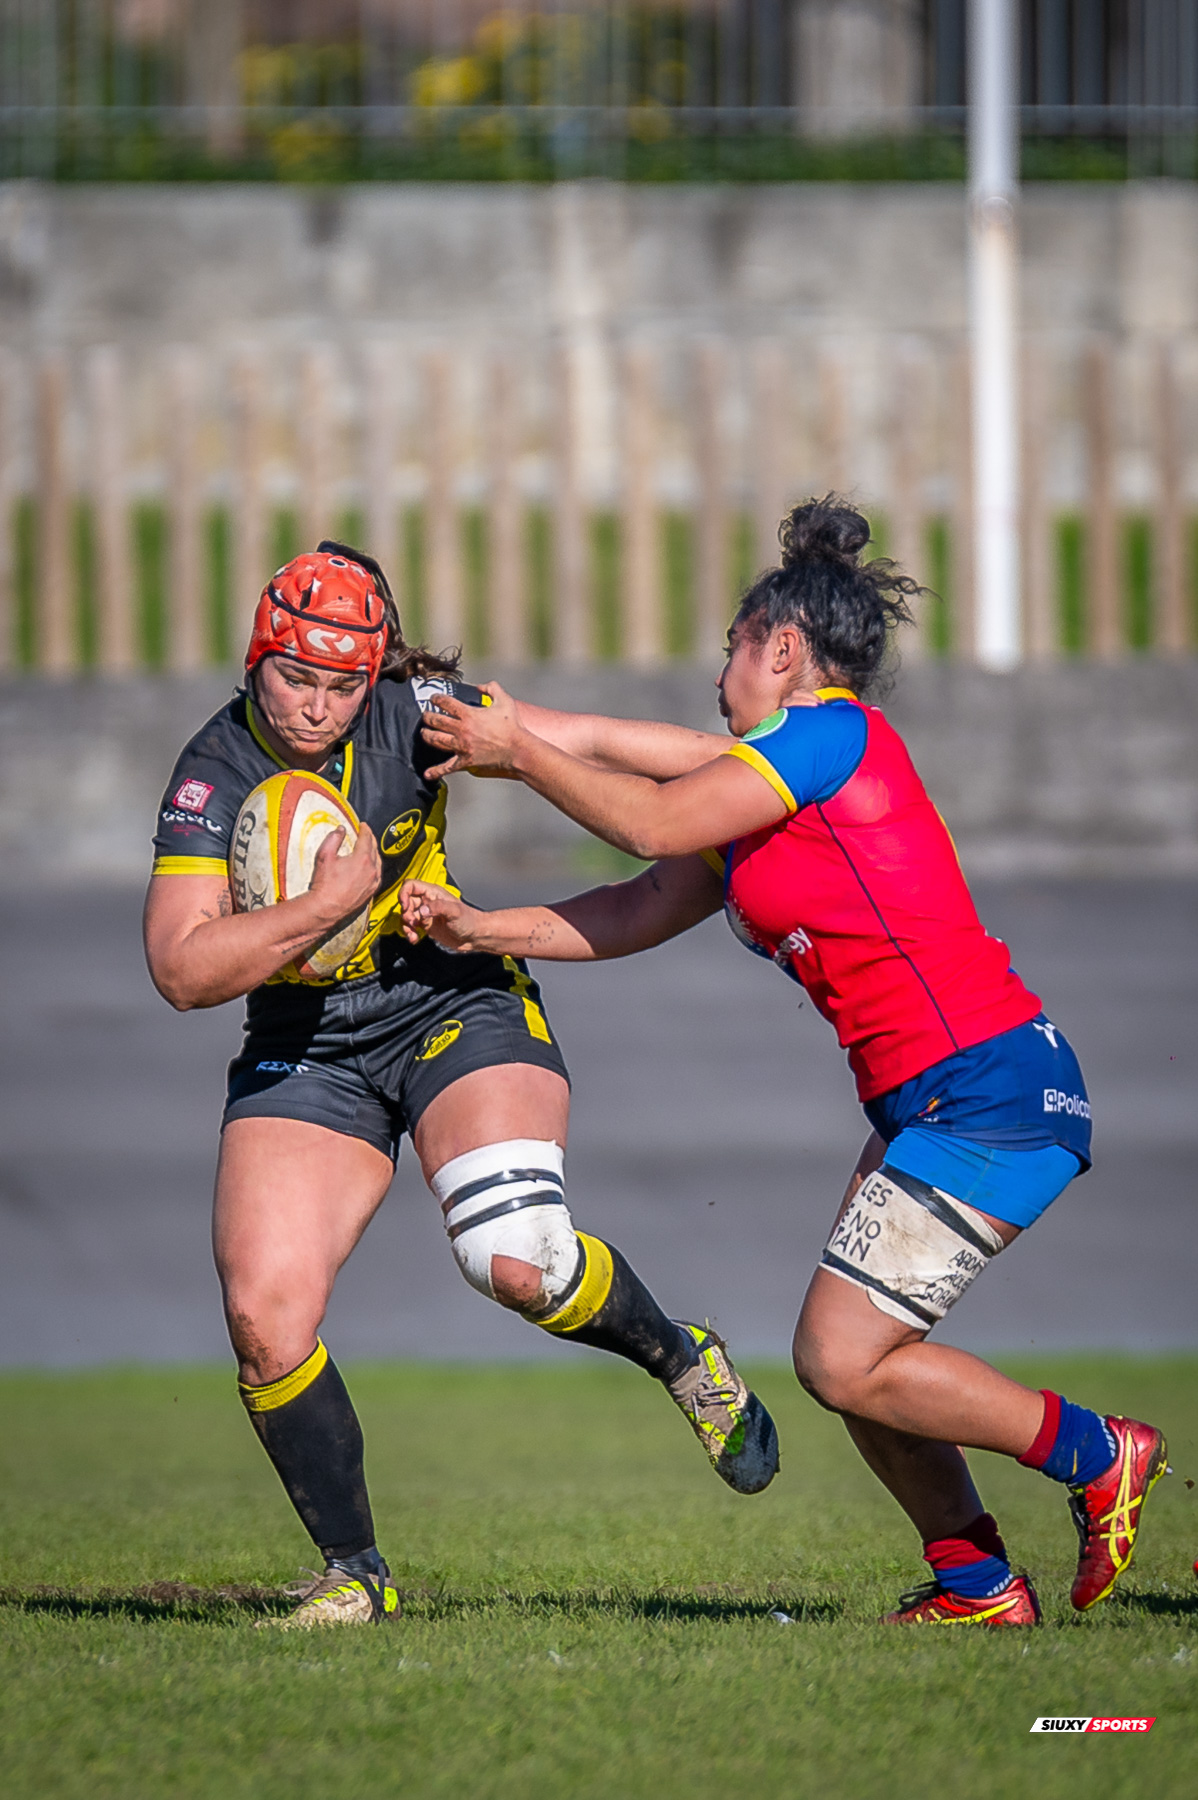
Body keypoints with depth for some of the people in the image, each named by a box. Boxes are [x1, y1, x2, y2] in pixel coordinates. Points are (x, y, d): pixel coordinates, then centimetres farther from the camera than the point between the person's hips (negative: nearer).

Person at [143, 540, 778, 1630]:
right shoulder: (216, 777, -13)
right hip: (306, 1057, 2)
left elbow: (586, 746, -4)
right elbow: (180, 969, -19)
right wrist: (325, 907, -29)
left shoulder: (411, 714, -13)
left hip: (457, 1010, -2)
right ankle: (355, 1573, 4)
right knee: (263, 1315, -13)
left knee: (518, 1264, -24)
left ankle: (684, 1360, 7)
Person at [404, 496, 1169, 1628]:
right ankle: (977, 1583, 15)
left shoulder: (835, 732, -9)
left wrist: (514, 751, -1)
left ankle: (1098, 1457, 1)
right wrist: (477, 930, 14)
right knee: (848, 1362, 9)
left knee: (843, 1361, -10)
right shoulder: (772, 804, 19)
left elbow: (652, 823, -12)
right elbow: (636, 913, 20)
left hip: (992, 1095, -10)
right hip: (930, 1107, 10)